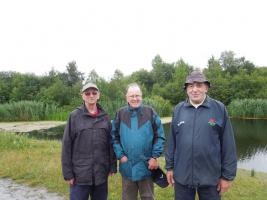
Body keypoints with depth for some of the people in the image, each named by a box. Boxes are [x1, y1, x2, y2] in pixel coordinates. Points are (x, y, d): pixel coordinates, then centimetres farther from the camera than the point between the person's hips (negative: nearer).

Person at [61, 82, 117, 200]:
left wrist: (112, 166, 5)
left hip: (101, 173, 3)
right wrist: (67, 172, -6)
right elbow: (67, 145, -5)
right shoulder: (74, 116, -6)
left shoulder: (105, 117, 3)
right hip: (80, 174, -3)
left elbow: (111, 143, 7)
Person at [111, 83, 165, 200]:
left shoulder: (150, 112, -4)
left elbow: (160, 136, -3)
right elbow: (114, 137, 2)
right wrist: (120, 155, -8)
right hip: (127, 166, 1)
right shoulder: (120, 114, 0)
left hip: (147, 166, -1)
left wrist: (155, 157, -9)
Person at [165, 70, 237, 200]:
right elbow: (172, 142, 4)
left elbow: (228, 145, -5)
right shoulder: (178, 110, 0)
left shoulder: (219, 109, -6)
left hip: (210, 177, -1)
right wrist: (169, 167, 5)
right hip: (182, 176, 2)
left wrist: (228, 175, -4)